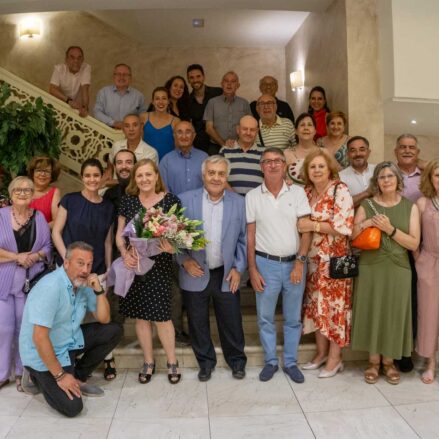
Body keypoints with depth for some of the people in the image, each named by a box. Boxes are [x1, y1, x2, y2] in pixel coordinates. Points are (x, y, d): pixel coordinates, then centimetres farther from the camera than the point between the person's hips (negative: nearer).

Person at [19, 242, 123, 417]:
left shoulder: (83, 283, -4)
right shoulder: (51, 287, -28)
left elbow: (104, 319, 1)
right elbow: (39, 338, -29)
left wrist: (99, 290, -16)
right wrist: (60, 376, -22)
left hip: (70, 340, 8)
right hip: (42, 352, -7)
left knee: (113, 331, -3)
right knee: (72, 407, -15)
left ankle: (78, 378, 10)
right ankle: (36, 376, 12)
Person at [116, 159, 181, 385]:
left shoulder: (171, 200, -4)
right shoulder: (128, 201, 6)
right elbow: (119, 234, 10)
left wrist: (172, 246, -21)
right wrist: (124, 253, -8)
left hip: (159, 265, -3)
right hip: (133, 264, 3)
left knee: (161, 314, -1)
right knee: (140, 315, 10)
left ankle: (172, 362, 20)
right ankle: (148, 362, 28)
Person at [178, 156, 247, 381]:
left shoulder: (239, 202, -1)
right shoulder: (185, 200, -5)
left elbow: (243, 239, 3)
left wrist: (238, 268, -3)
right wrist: (184, 260, -10)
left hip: (226, 275, 1)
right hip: (195, 274, 0)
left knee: (231, 323, 11)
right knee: (198, 324, 13)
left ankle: (237, 361, 35)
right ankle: (206, 362, 35)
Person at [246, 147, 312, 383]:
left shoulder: (297, 192, 0)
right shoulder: (252, 196, 0)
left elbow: (305, 231, -1)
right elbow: (250, 235, 1)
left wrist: (300, 262, -10)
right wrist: (252, 269, -3)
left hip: (294, 263, 1)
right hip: (266, 263, 0)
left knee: (293, 318, 11)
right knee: (265, 317, 10)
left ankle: (291, 362, 28)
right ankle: (270, 361, 27)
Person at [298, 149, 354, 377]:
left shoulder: (340, 190, -11)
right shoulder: (307, 192, 6)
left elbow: (344, 227, -18)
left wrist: (313, 225, -18)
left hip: (335, 259, -6)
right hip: (314, 259, 6)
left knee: (334, 305, 4)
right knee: (316, 305, 12)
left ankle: (335, 358, 19)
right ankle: (321, 352, 29)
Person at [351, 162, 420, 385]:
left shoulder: (410, 207, 3)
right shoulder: (366, 205, 3)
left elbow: (414, 243, -4)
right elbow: (351, 236, -1)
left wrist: (390, 229, -16)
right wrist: (365, 223, -17)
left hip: (398, 269, 0)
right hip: (370, 269, 0)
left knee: (394, 314, 5)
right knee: (371, 312, 5)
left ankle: (388, 361, 24)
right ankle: (373, 361, 21)